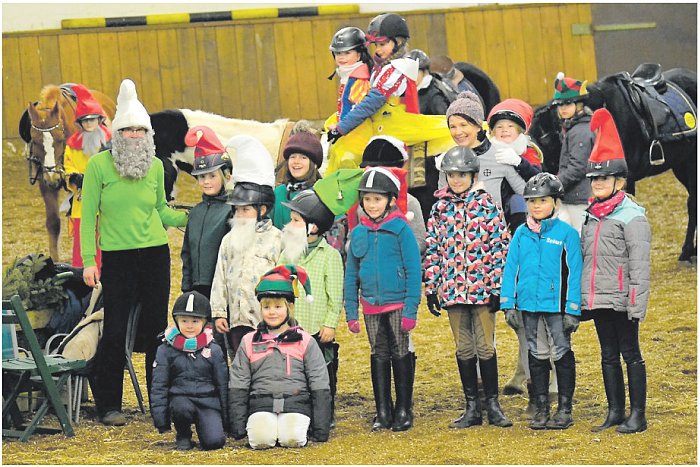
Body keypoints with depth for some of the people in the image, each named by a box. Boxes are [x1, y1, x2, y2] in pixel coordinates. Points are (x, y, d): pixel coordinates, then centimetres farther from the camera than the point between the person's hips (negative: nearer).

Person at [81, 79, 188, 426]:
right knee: (115, 331, -4)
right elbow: (88, 215, -4)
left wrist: (188, 219, 2)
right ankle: (108, 406, 6)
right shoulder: (98, 165, -6)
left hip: (155, 254, 3)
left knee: (156, 327, 7)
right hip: (117, 257, -3)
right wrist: (88, 261, -8)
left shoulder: (155, 166, 5)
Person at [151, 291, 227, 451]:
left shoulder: (214, 350, 5)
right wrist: (160, 419, -4)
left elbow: (223, 384, 11)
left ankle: (202, 426, 13)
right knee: (182, 408, -36)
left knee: (214, 441, -23)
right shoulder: (166, 350, 3)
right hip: (180, 399, 0)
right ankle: (183, 436, -4)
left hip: (208, 401, 0)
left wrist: (226, 417, 10)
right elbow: (159, 385, 3)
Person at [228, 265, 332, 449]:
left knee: (292, 439, -31)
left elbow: (320, 387, 8)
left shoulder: (305, 342, 10)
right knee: (261, 439, -31)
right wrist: (237, 428, 2)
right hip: (261, 405, 0)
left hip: (296, 404, 0)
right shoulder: (249, 342, 14)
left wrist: (321, 431, 1)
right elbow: (237, 387, 13)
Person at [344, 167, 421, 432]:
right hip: (371, 308, 4)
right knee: (378, 356, 8)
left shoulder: (400, 229, -7)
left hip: (397, 304, -4)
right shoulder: (358, 233, 6)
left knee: (401, 356, 3)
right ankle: (382, 413, 14)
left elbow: (414, 271, -8)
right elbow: (351, 275, 12)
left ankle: (404, 411, 12)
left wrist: (410, 310, -12)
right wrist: (351, 313, 8)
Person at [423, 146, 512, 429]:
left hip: (482, 288, -3)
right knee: (464, 349, 8)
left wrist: (497, 287, -8)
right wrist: (431, 288, 4)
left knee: (486, 347, 0)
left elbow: (500, 246, -4)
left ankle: (492, 405, 9)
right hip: (452, 289, 3)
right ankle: (472, 408, 13)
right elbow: (432, 250, 9)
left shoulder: (487, 205, -2)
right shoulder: (440, 208, 7)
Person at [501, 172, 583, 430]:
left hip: (556, 305, -4)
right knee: (537, 355, 11)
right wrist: (509, 305, 3)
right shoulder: (521, 234, 5)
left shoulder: (566, 233, -6)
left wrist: (573, 310, -10)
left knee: (562, 354, 4)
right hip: (529, 305, 4)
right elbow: (511, 269, 9)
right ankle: (541, 409, 18)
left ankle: (565, 409, 12)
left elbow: (574, 273, -6)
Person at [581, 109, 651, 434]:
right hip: (597, 299, 7)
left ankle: (638, 415, 3)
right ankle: (615, 412, 17)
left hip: (621, 298, -7)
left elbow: (640, 264, -13)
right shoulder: (591, 216, 13)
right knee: (608, 356, 11)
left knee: (630, 354, -1)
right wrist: (580, 298, 16)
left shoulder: (632, 216, -9)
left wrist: (638, 305, -17)